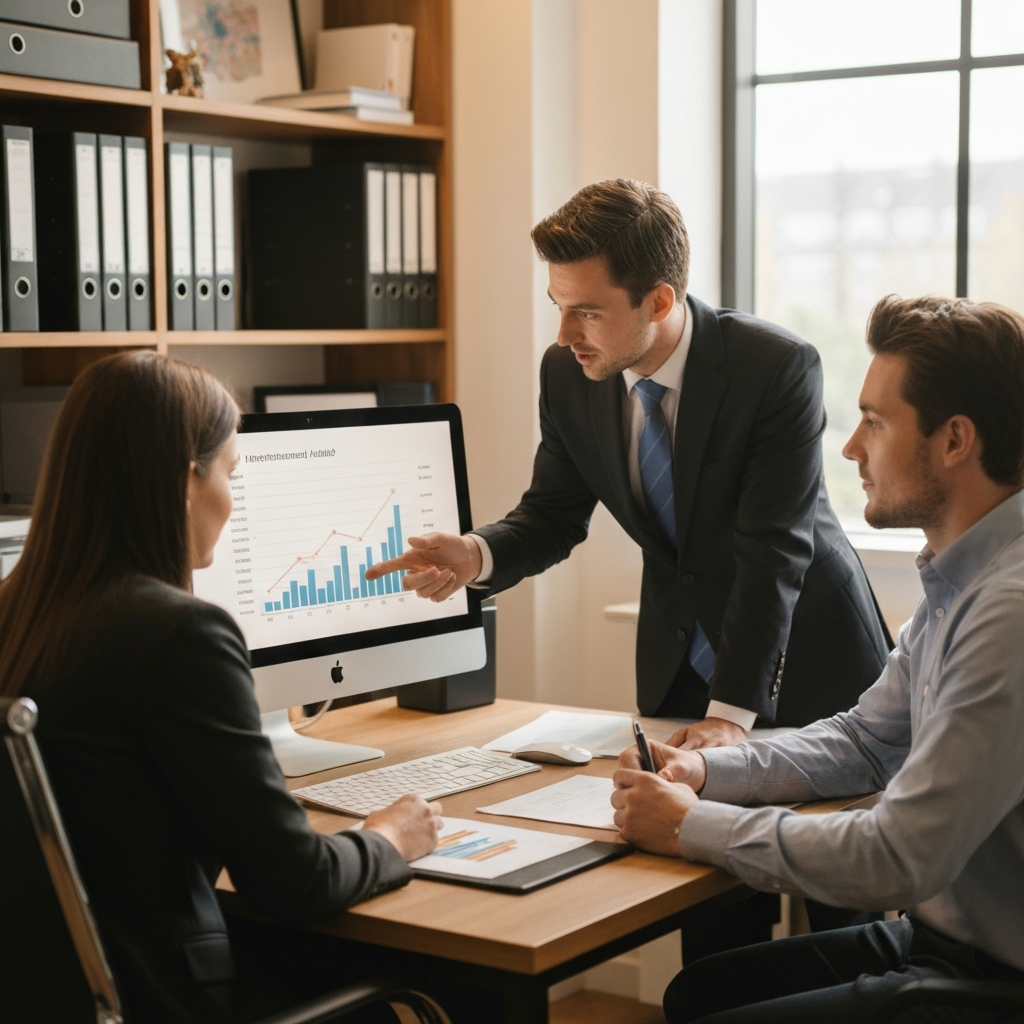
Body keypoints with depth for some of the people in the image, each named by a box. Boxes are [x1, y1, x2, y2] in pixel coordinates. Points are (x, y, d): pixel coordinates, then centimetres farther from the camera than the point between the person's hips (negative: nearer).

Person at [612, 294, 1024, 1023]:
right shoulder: (961, 581, 7)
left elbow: (899, 860, -28)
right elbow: (865, 741, 17)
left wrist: (692, 825, -16)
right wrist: (709, 770, 1)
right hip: (940, 930, 9)